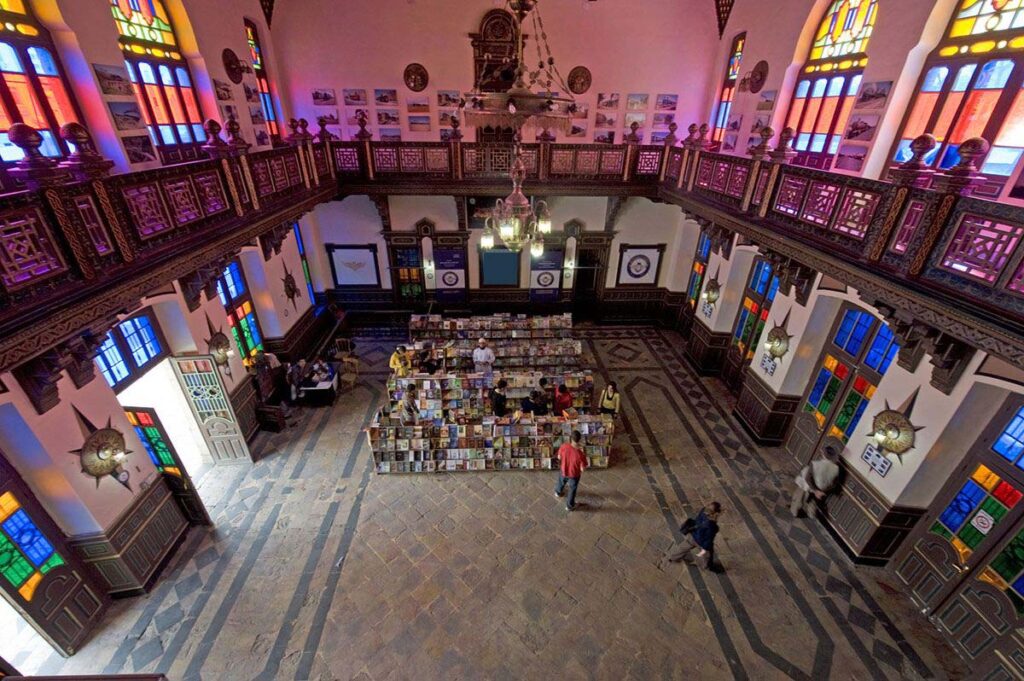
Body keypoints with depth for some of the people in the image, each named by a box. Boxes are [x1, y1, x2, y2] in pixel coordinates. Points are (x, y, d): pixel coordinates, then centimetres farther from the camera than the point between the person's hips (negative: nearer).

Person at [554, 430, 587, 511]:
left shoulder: (564, 446, -29)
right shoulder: (580, 454, -38)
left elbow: (559, 457, -8)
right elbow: (582, 469, -22)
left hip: (563, 471, 3)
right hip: (574, 474, -3)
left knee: (561, 482, 36)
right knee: (572, 489, 26)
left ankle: (558, 492, 67)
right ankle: (569, 506, 47)